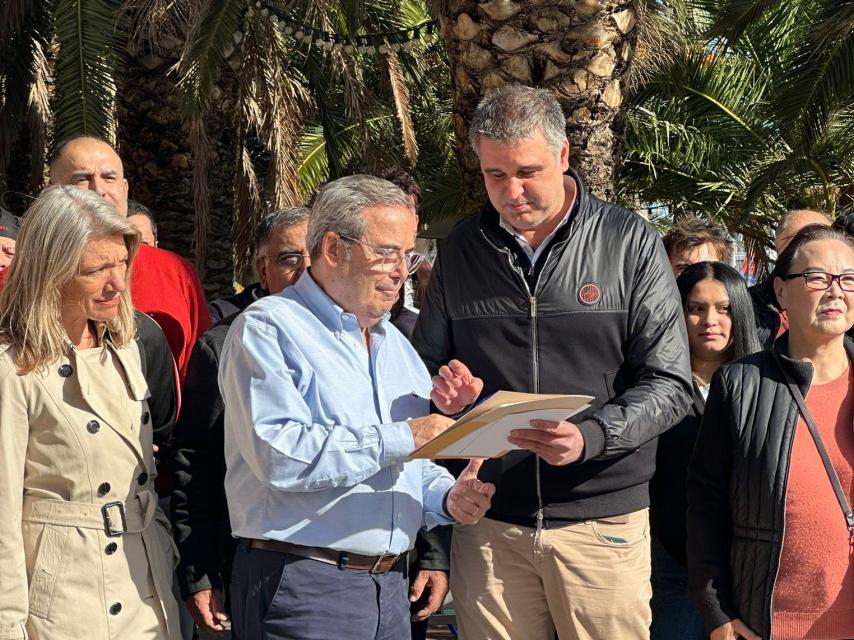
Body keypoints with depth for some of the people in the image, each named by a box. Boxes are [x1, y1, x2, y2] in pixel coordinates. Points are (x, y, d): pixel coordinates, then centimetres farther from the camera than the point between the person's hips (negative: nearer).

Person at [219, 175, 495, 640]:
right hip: (301, 586, -7)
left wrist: (448, 498, -1)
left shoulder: (395, 343, 18)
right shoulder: (268, 329, -7)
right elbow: (278, 454, -23)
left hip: (389, 584, 7)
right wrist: (400, 438, -20)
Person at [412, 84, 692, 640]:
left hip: (603, 521, -2)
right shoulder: (461, 250, 8)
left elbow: (669, 384, -4)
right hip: (488, 523, 2)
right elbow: (427, 369, 19)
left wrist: (591, 437, -21)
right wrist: (445, 392, -5)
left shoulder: (631, 242, -1)